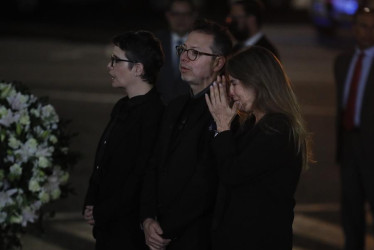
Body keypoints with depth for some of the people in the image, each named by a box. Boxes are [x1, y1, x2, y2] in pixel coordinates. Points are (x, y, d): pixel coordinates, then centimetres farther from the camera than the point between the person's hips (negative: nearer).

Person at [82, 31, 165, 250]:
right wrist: (91, 205, 6)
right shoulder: (123, 107, 11)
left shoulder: (154, 114, -18)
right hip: (105, 225, 8)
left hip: (130, 231, -8)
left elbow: (141, 178, -19)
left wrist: (101, 214, -12)